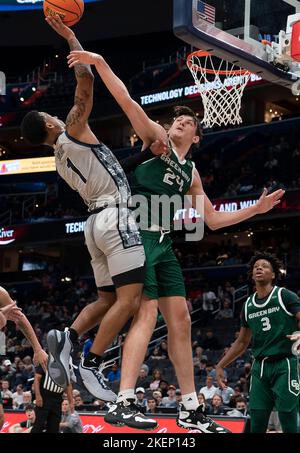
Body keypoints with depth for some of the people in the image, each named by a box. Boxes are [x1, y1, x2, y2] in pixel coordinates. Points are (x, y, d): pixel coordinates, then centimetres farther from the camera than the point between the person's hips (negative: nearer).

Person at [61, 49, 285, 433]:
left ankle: (189, 410, 14)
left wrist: (257, 209, 25)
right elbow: (126, 100, -7)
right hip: (138, 233, -8)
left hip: (163, 243, 8)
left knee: (180, 320, 7)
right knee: (147, 313, -20)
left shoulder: (190, 174, 24)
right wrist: (100, 63, -19)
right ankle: (123, 403, -27)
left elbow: (213, 220, 27)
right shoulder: (156, 136, 8)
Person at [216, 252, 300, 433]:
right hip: (260, 368, 5)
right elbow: (242, 342, 23)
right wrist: (220, 366, 19)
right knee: (257, 425, 1)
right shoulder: (248, 305, 15)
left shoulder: (284, 296, -2)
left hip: (284, 365, -5)